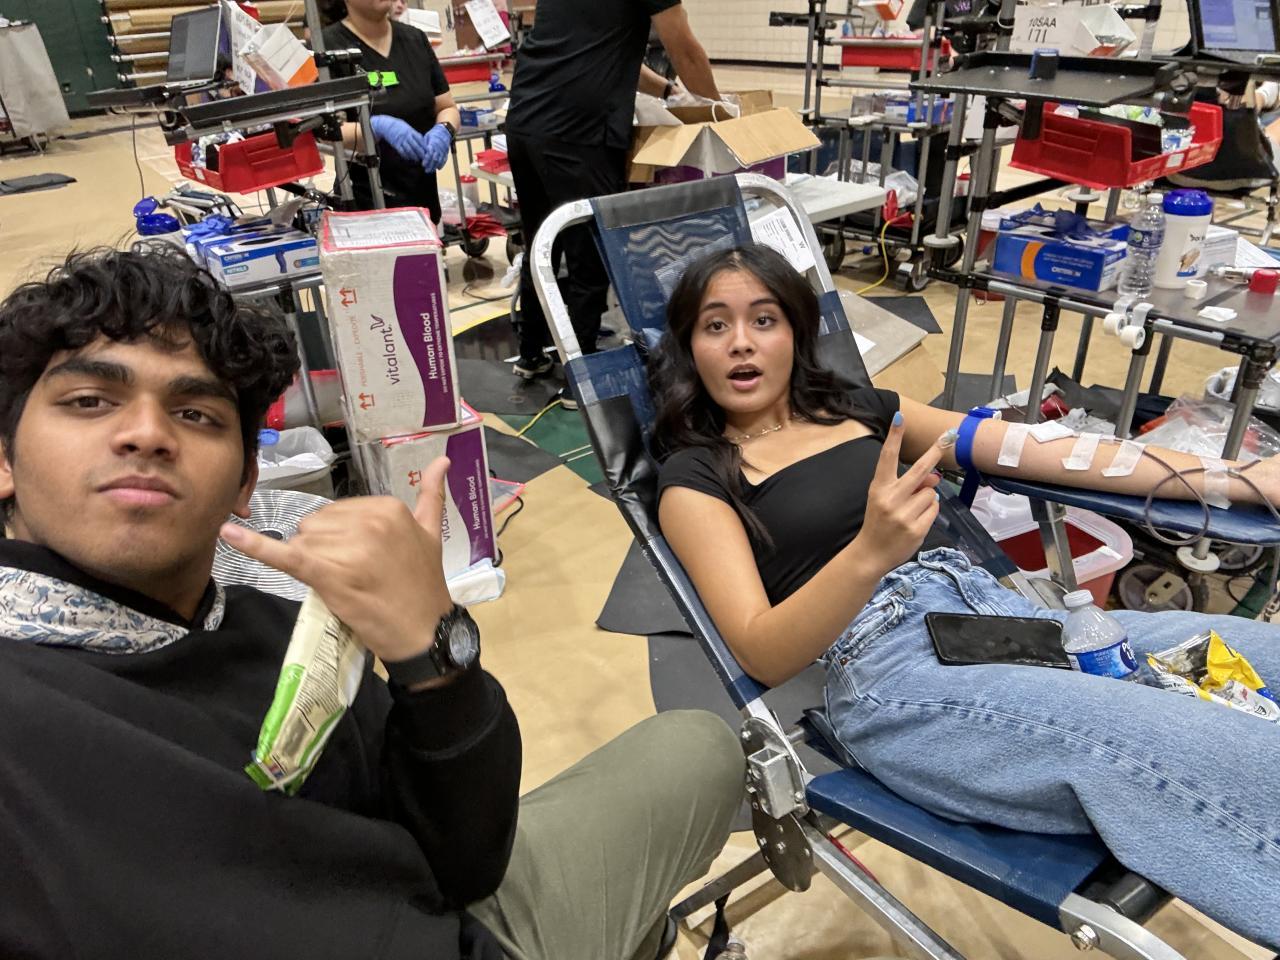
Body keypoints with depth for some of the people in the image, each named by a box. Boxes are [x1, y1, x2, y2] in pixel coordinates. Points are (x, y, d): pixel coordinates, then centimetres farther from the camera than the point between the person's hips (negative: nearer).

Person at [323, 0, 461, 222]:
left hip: (424, 198, 5)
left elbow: (448, 108, 13)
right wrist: (377, 127, -29)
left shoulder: (415, 39, 11)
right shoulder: (327, 46, -5)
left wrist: (443, 131, -10)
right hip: (367, 204, -5)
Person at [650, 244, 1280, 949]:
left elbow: (1039, 451, 13)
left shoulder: (862, 410, 18)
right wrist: (871, 553, -29)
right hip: (890, 674, -6)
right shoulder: (696, 479, 3)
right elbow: (761, 654, -10)